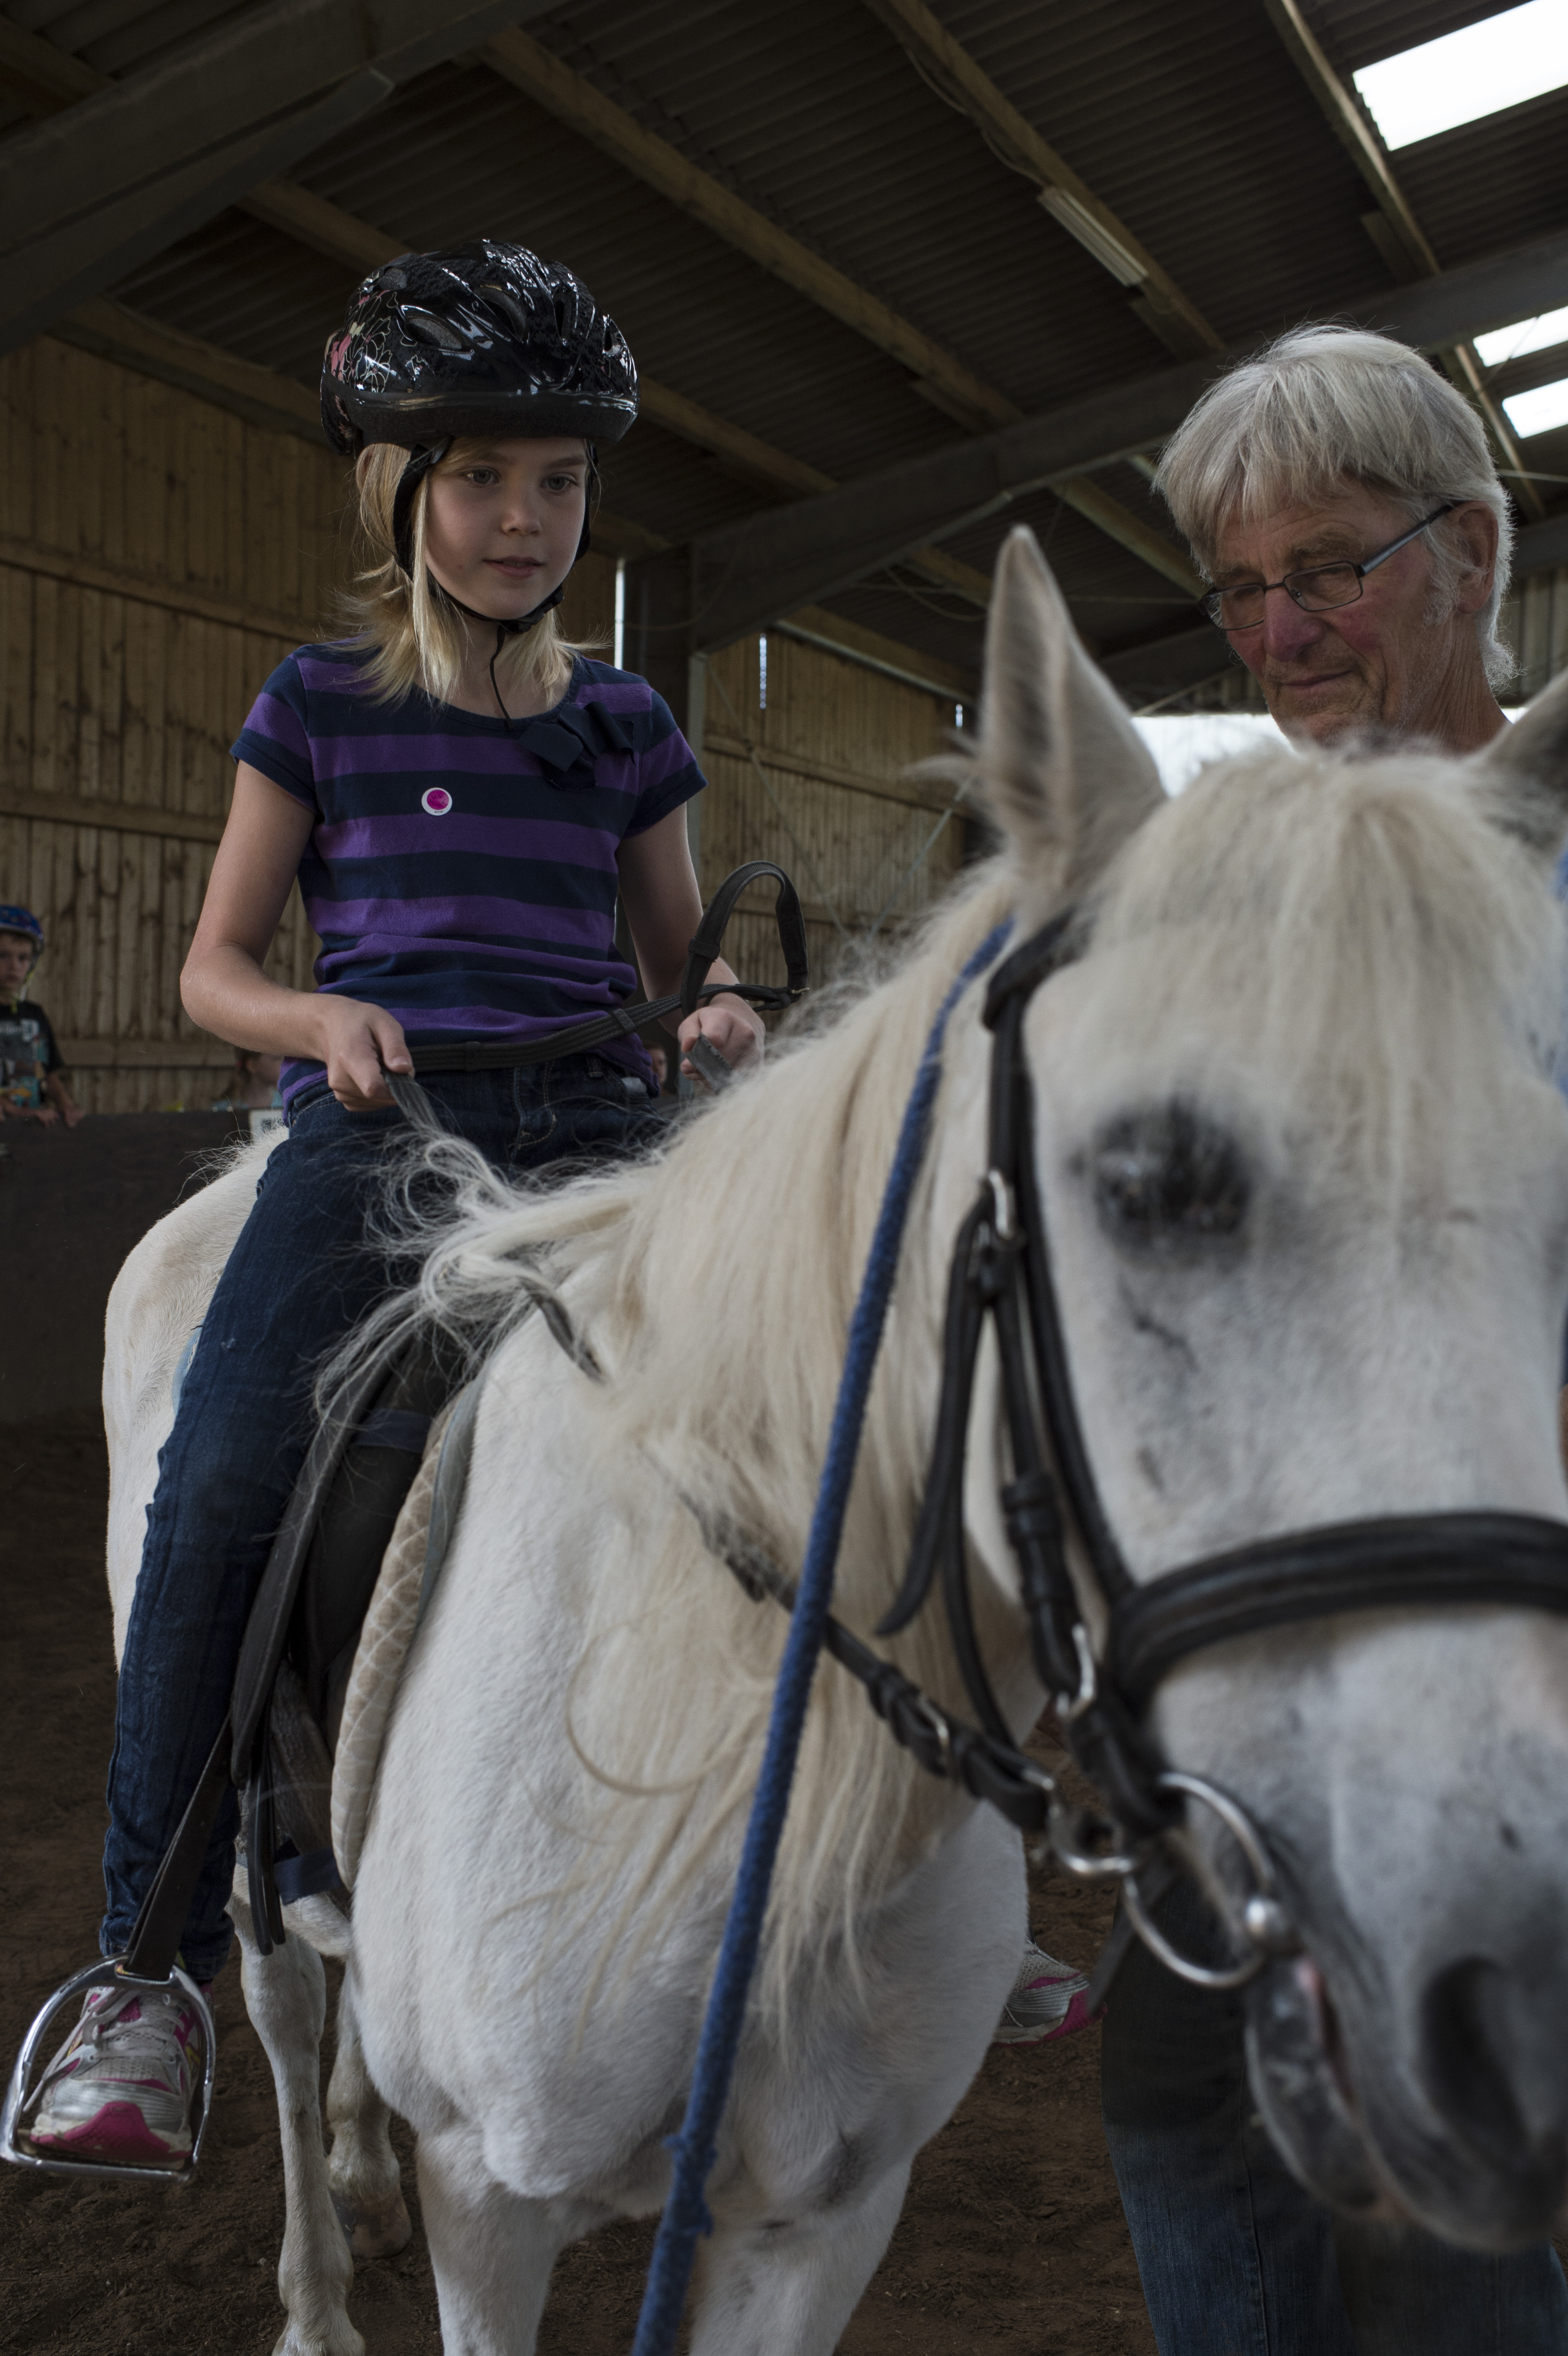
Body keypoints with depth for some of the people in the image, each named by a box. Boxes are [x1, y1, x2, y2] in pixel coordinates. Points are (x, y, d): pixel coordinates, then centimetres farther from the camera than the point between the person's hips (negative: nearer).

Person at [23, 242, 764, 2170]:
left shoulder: (622, 726, 16)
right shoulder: (320, 705, 10)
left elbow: (677, 958, 21)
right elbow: (215, 968, 10)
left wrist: (722, 1023, -3)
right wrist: (326, 1018, -12)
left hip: (593, 1136, 3)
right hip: (370, 1129, -2)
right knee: (219, 1496, -24)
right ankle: (153, 1971, -8)